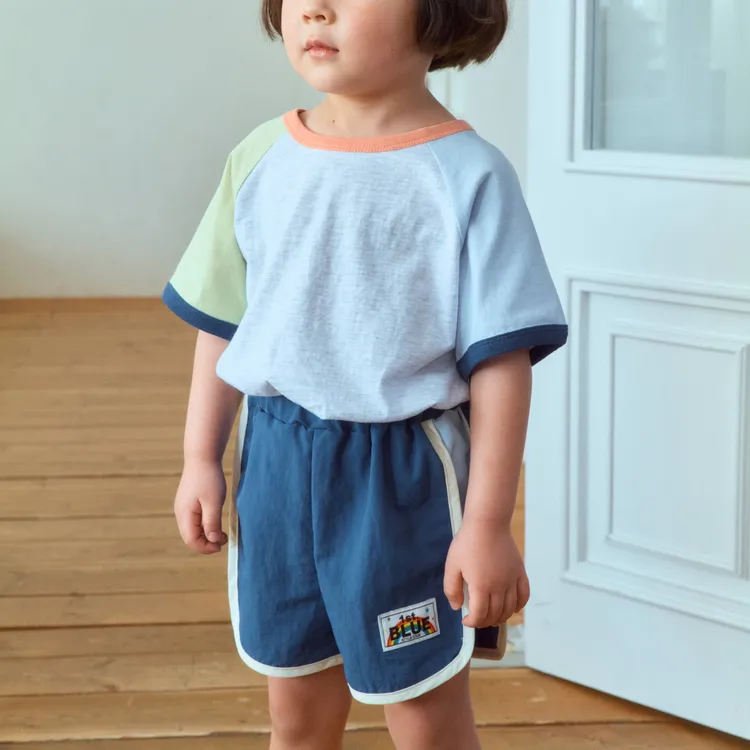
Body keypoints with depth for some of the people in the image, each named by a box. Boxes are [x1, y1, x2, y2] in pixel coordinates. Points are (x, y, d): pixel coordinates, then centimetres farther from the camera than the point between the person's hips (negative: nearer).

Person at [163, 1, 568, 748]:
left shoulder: (468, 176, -13)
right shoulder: (262, 158, 1)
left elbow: (500, 361, -14)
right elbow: (222, 323, 10)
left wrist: (488, 524, -15)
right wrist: (200, 458, 9)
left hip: (406, 475, -4)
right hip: (275, 461, 4)